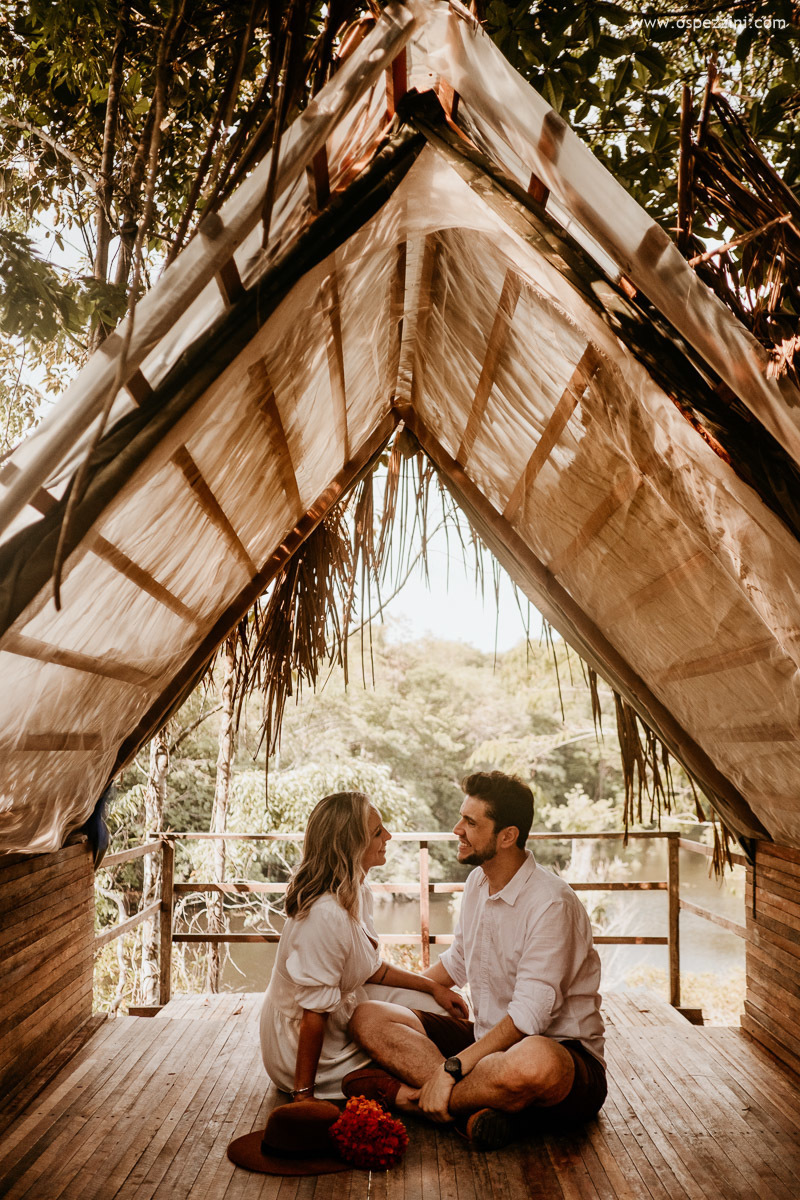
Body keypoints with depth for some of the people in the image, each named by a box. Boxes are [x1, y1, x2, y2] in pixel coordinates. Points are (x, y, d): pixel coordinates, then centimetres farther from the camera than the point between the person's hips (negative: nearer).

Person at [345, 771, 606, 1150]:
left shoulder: (551, 904, -20)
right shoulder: (478, 883, 7)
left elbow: (528, 1016, -26)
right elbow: (457, 961, 24)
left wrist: (451, 1068, -28)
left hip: (562, 1051, -8)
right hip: (487, 1037, 8)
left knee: (534, 1062, -45)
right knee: (367, 1018, -10)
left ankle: (406, 1094, -22)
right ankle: (480, 1107, -27)